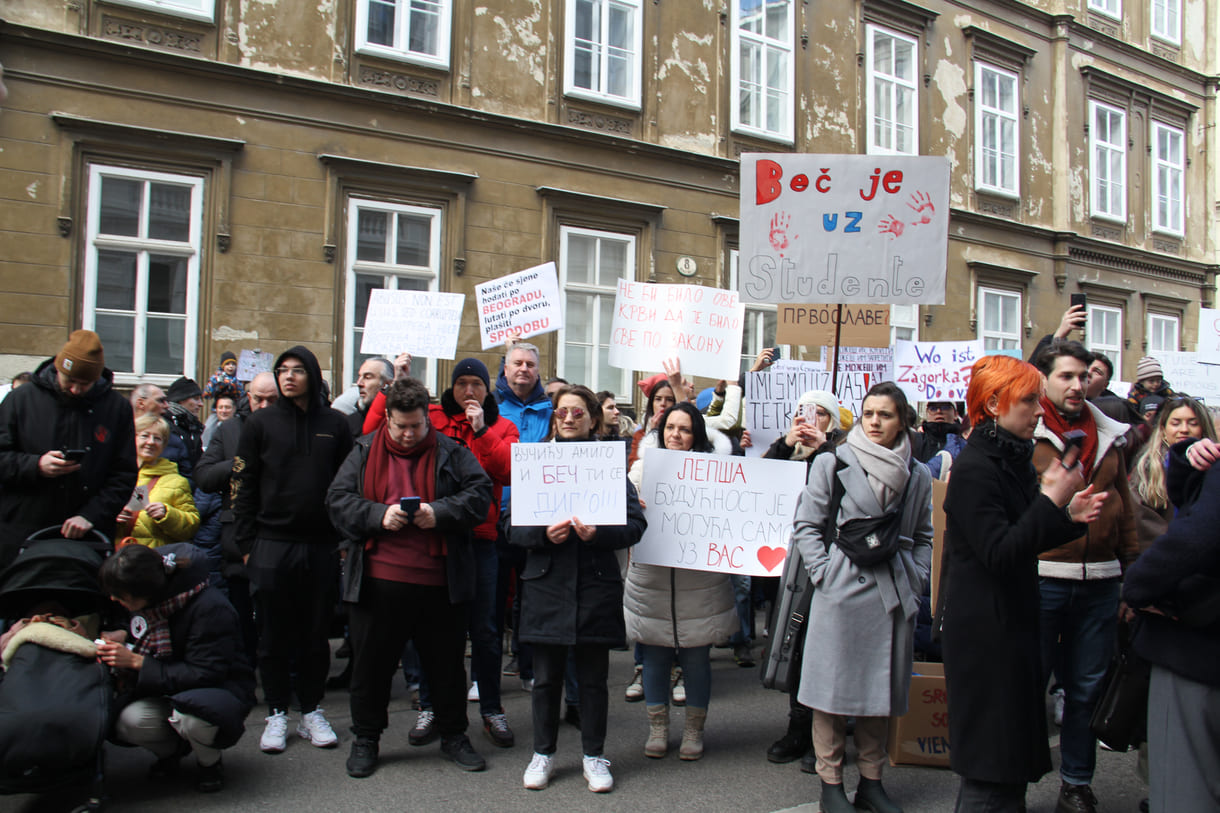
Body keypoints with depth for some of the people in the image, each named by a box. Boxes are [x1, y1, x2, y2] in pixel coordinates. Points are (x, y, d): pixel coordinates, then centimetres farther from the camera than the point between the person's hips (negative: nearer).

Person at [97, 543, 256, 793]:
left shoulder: (209, 607, -29)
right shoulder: (146, 601, -5)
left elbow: (204, 674, -28)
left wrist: (136, 661, -28)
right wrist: (123, 638, -8)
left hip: (221, 689, -6)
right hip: (167, 692, 6)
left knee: (190, 716, -39)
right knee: (126, 721, -24)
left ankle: (210, 763, -4)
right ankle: (172, 749, 11)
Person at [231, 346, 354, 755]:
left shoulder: (334, 423, 6)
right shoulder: (260, 423, 4)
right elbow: (243, 487, 3)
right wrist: (247, 544, -2)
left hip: (321, 546, 1)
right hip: (272, 547, 0)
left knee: (316, 634, 9)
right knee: (274, 636, 7)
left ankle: (312, 711, 21)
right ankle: (277, 714, 19)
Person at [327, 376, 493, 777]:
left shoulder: (452, 452, 4)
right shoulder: (364, 452, 7)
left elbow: (480, 494, -3)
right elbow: (338, 500, 1)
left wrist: (440, 512, -18)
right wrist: (378, 515, -15)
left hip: (441, 582, 0)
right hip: (377, 581, 1)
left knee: (447, 663, 12)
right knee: (371, 664, 11)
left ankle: (453, 734, 29)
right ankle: (366, 739, 28)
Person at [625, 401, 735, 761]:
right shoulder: (643, 466, 5)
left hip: (699, 581, -1)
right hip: (651, 580, 1)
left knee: (697, 659, 9)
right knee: (655, 657, 10)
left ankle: (694, 729, 27)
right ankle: (657, 727, 27)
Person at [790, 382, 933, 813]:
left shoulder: (918, 475, 8)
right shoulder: (832, 463, -3)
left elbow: (924, 537, 17)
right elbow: (806, 525, 0)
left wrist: (916, 580, 6)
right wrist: (825, 573, -7)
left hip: (894, 594, 4)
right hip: (842, 588, -3)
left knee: (882, 688, 10)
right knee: (834, 686, 1)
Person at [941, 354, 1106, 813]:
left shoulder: (1015, 460, 12)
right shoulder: (975, 468, -17)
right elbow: (999, 553, -24)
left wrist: (1070, 518, 2)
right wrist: (1051, 501, -24)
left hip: (1011, 621, 10)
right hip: (982, 629, -10)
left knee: (1006, 759, 16)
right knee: (992, 766, -2)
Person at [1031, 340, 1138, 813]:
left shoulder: (1109, 437, 13)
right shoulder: (1026, 436, -3)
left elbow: (1124, 505, 17)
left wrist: (1133, 568, 14)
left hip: (1100, 580, 5)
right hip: (1042, 575, -5)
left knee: (1088, 686, 12)